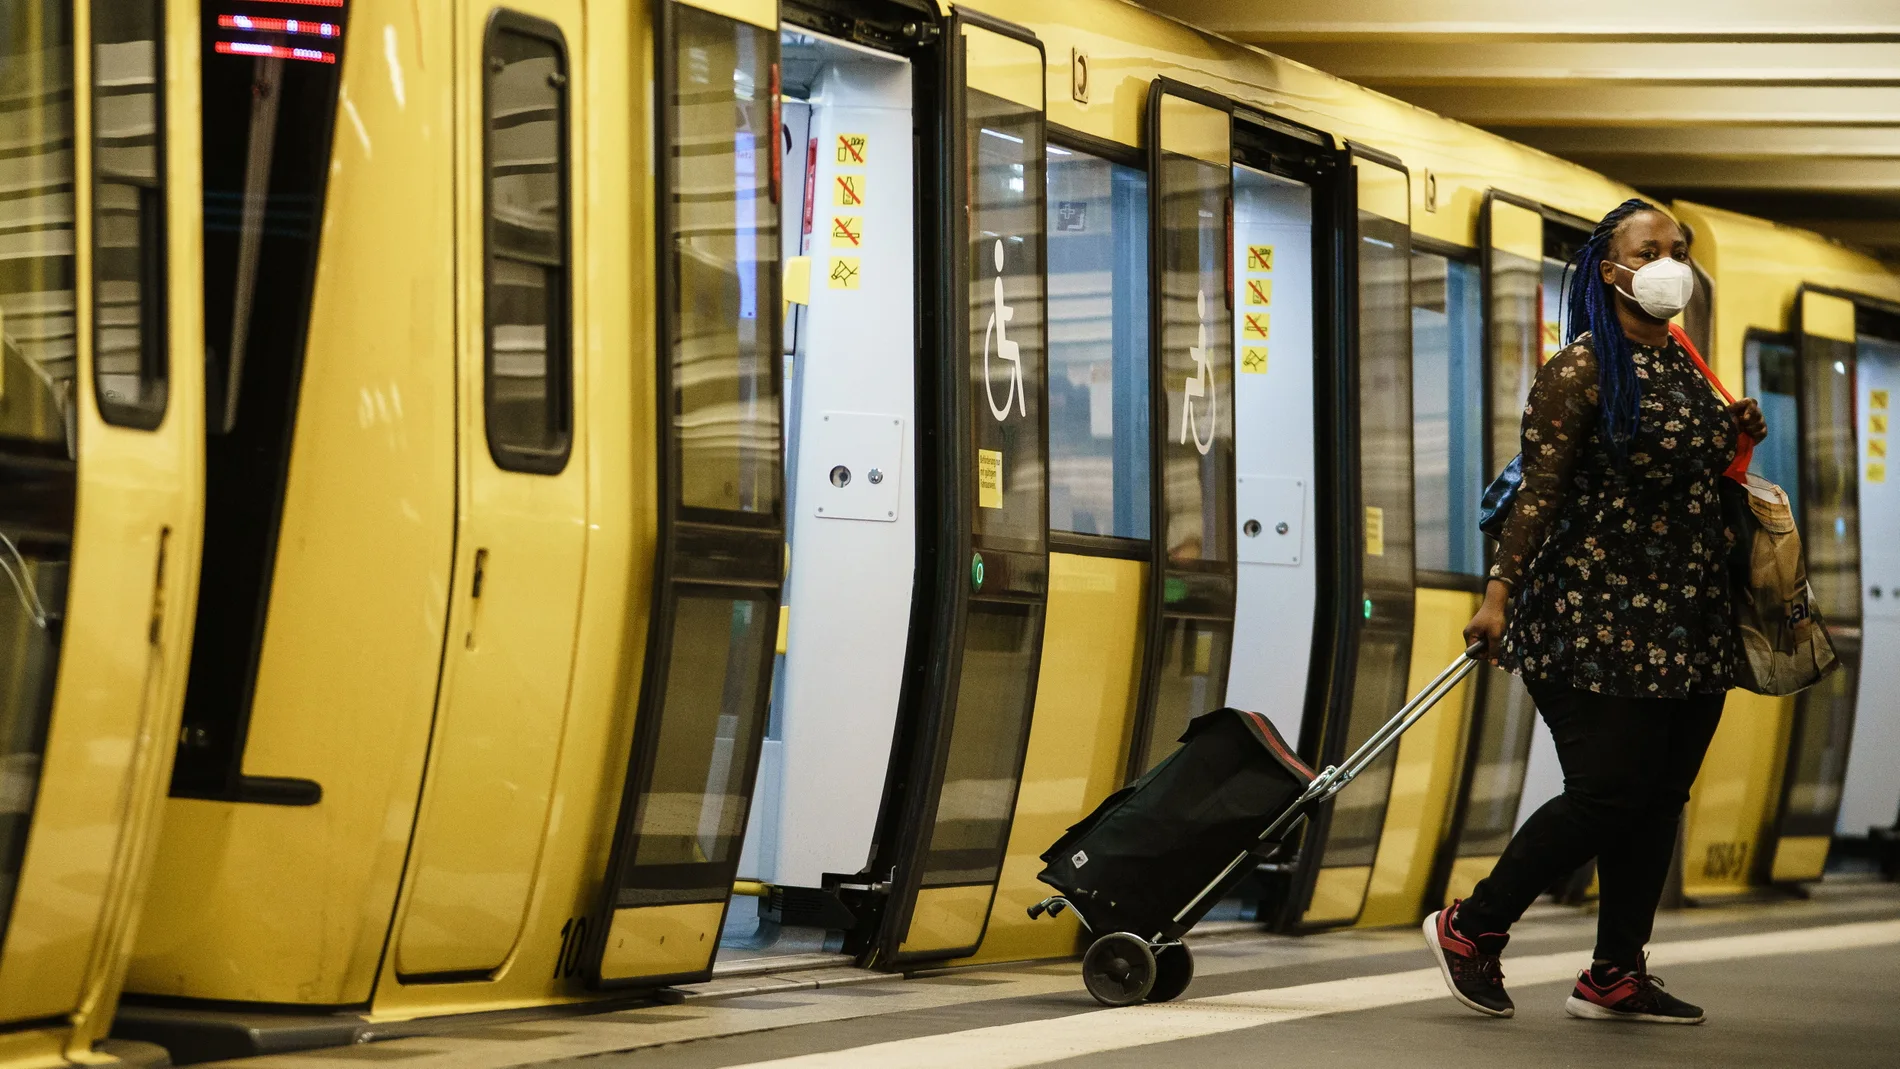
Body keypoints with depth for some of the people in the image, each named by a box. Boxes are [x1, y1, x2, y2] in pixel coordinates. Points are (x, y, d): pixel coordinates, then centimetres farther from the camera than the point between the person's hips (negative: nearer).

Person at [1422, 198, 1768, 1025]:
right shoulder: (1581, 370, -9)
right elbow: (1540, 489, -14)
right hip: (1598, 619, -8)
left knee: (1660, 796, 6)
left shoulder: (1688, 369, 14)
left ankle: (1615, 977, 14)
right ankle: (1470, 930, 4)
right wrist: (1500, 592, -19)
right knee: (1607, 793, -10)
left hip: (1687, 622, 8)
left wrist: (1735, 439, 8)